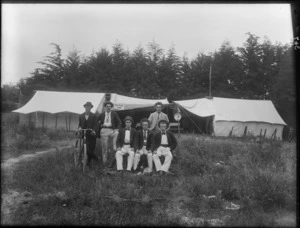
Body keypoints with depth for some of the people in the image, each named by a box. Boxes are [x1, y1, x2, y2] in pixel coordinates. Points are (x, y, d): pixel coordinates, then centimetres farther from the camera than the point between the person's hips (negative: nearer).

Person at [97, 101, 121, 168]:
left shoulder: (114, 114, 8)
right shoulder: (102, 114, 12)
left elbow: (119, 122, 5)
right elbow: (97, 120, 20)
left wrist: (117, 129, -9)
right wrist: (100, 125, 5)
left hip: (111, 129, -1)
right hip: (104, 130, 1)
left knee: (116, 134, -34)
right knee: (104, 146, -1)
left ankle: (114, 149, -25)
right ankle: (104, 161, 7)